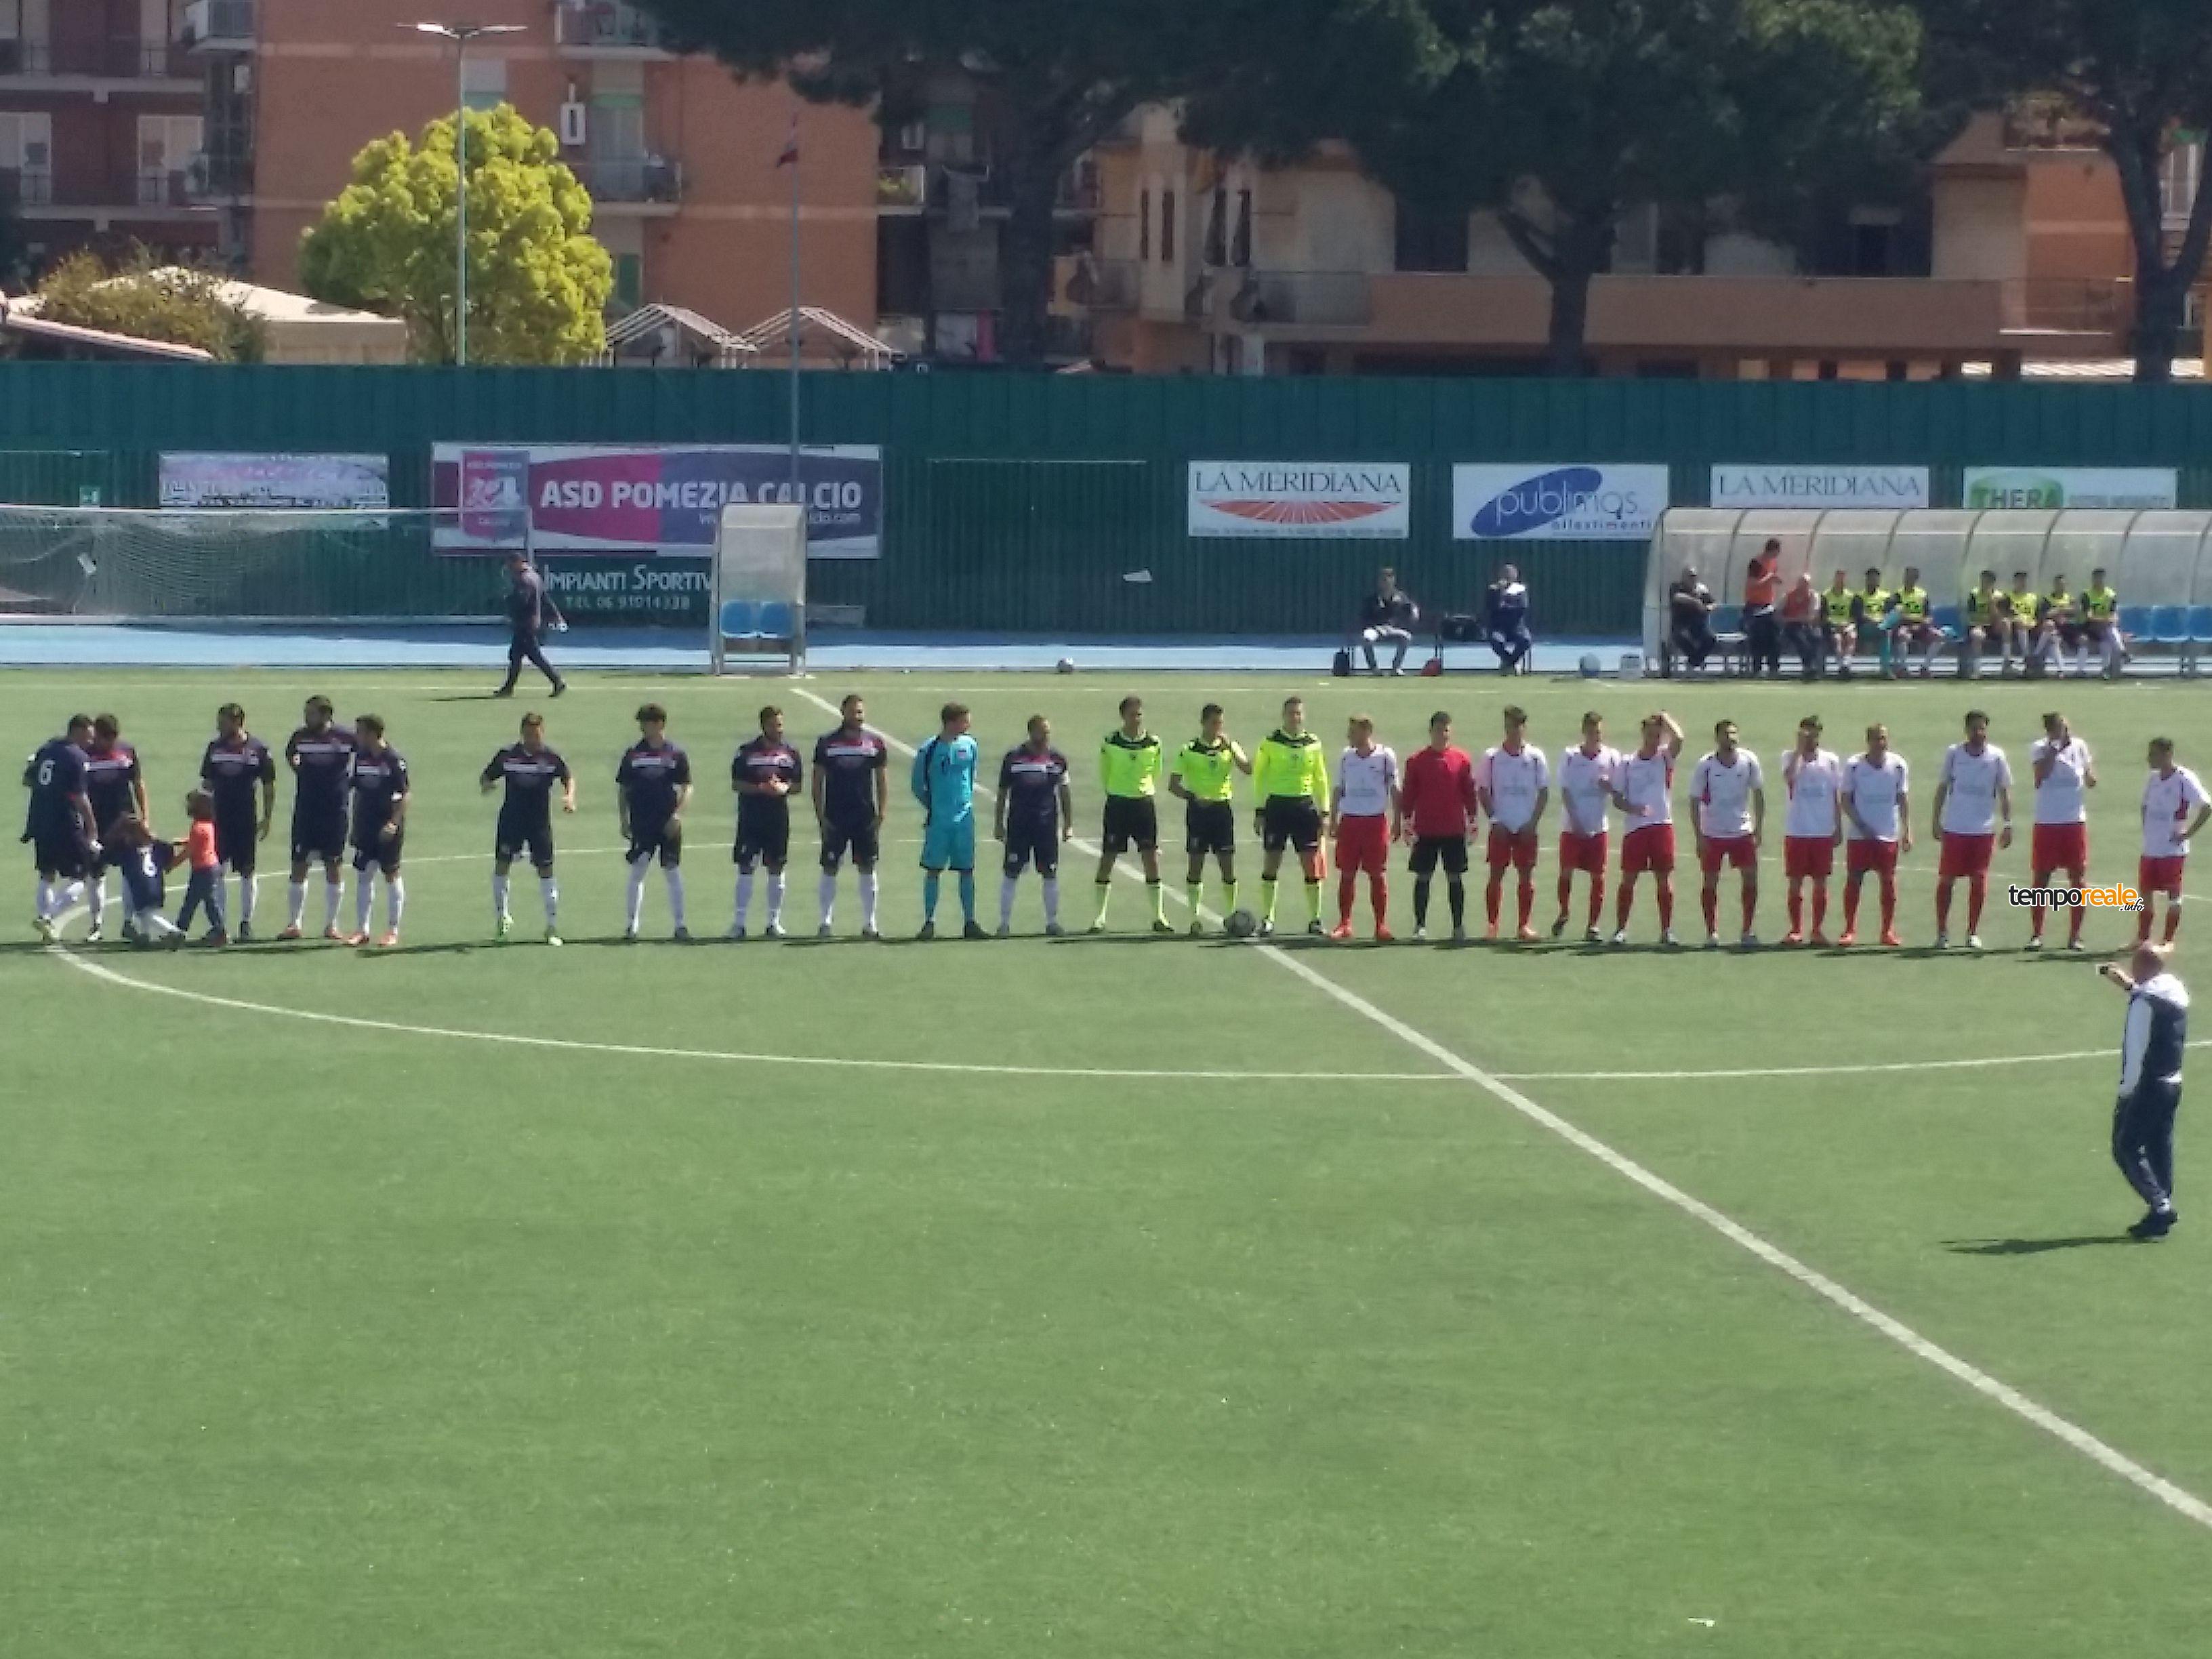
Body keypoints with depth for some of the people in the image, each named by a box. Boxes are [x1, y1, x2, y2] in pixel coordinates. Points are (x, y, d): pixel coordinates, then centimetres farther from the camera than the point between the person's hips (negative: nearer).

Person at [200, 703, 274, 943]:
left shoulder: (258, 750, -4)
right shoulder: (215, 748, 5)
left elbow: (269, 787, 1)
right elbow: (207, 784, 12)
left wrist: (268, 818, -2)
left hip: (247, 820, -3)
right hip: (219, 819, 3)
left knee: (247, 871, 2)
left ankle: (246, 923, 10)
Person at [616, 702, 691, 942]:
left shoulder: (676, 755, 1)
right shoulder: (632, 754, 4)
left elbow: (687, 789, 1)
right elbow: (623, 789, 9)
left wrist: (677, 815, -12)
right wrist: (623, 821, 3)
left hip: (669, 825, -1)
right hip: (641, 824, 1)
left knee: (673, 872, 3)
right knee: (637, 873, -2)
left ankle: (679, 925, 8)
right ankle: (631, 927, 1)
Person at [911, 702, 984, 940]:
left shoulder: (970, 746, 4)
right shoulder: (929, 750, -7)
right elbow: (917, 784, 3)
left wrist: (966, 800, 14)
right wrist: (932, 805, 2)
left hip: (965, 818, 3)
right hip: (938, 820, -3)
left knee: (967, 870, 5)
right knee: (933, 870, 0)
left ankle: (969, 922, 10)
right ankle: (929, 922, 4)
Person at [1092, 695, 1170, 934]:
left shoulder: (1153, 743, 1)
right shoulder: (1110, 742, -5)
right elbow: (1104, 773, 7)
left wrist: (1148, 792, 8)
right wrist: (1114, 791, 7)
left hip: (1145, 803, 2)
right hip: (1117, 804, -2)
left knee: (1151, 858, -1)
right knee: (1108, 858, 0)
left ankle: (1159, 917, 4)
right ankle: (1099, 918, 6)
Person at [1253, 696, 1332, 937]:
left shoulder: (1313, 744, 6)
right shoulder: (1271, 743, 0)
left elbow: (1321, 779, 12)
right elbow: (1259, 777, 3)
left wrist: (1324, 810, 8)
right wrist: (1259, 810, -2)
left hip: (1305, 806, 2)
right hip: (1277, 806, -2)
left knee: (1312, 863, -1)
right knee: (1271, 861, 0)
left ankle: (1314, 919, 5)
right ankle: (1267, 919, 7)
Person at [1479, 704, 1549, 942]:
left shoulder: (1535, 757, 1)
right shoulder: (1492, 757, 2)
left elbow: (1544, 792, 2)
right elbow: (1482, 791, 5)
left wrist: (1533, 822, -7)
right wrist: (1494, 819, -5)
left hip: (1528, 827, 0)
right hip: (1501, 826, 0)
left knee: (1526, 875, 2)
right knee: (1496, 875, -1)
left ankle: (1525, 926, 7)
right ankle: (1492, 925, 4)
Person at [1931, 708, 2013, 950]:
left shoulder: (1997, 756, -1)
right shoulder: (1953, 754, 0)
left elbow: (2004, 793, 2)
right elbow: (1942, 788, 5)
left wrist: (2008, 825, -4)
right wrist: (1936, 819, 2)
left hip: (1984, 830, 0)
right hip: (1953, 828, 0)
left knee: (1979, 881, 0)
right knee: (1946, 879, 1)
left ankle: (1973, 932, 10)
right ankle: (1942, 931, 10)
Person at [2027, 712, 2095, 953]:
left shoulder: (2079, 746, 4)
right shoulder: (2039, 748, -2)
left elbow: (2091, 782, 9)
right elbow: (2041, 774, -19)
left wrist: (2088, 775, -14)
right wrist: (2056, 748, -18)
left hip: (2075, 821, 2)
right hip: (2046, 822, -2)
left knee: (2078, 878, 2)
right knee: (2040, 879, 0)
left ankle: (2075, 935, 8)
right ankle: (2036, 934, 6)